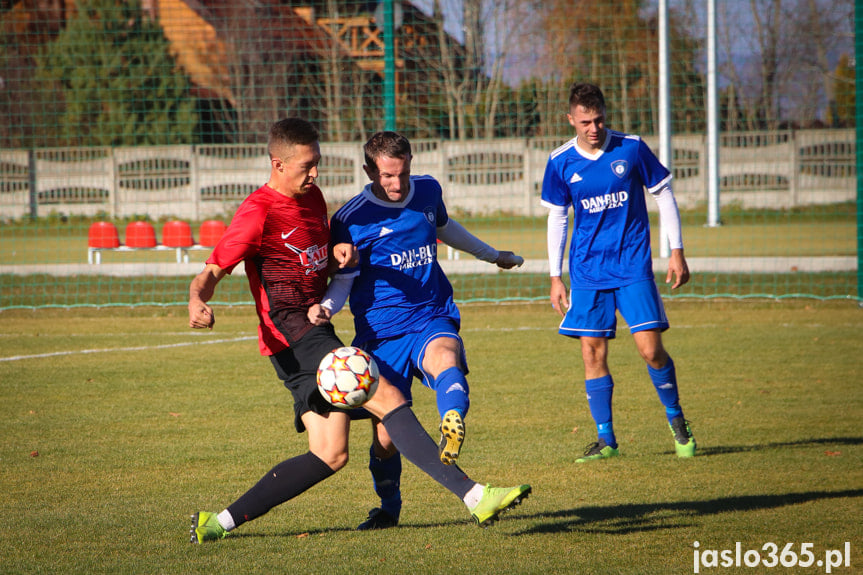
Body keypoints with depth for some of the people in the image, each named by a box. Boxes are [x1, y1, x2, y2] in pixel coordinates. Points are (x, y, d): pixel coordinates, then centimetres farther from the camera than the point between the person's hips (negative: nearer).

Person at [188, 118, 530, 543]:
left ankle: (219, 523, 8)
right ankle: (474, 496, -29)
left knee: (330, 455, 5)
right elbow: (211, 272, -12)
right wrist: (197, 304, -35)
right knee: (387, 398, -21)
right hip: (293, 336, -10)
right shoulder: (258, 213, -11)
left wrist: (339, 254, 3)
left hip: (315, 330, 10)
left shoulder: (312, 197, 15)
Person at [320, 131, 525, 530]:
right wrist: (324, 307, -24)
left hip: (432, 320, 2)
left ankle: (453, 430, -63)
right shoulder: (352, 220, -7)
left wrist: (492, 255, 46)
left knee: (446, 360, -36)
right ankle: (388, 508, 25)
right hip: (382, 333, -2)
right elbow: (343, 281, 0)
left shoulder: (428, 191, 7)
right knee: (385, 437, -3)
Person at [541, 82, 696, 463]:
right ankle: (606, 439, 8)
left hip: (633, 265, -2)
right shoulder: (561, 162, 0)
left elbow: (664, 195, 5)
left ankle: (676, 419, 15)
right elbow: (557, 218, 10)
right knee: (592, 352, -2)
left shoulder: (631, 149, -5)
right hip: (587, 271, 2)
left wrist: (677, 252, 2)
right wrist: (555, 277, 8)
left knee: (650, 348, -9)